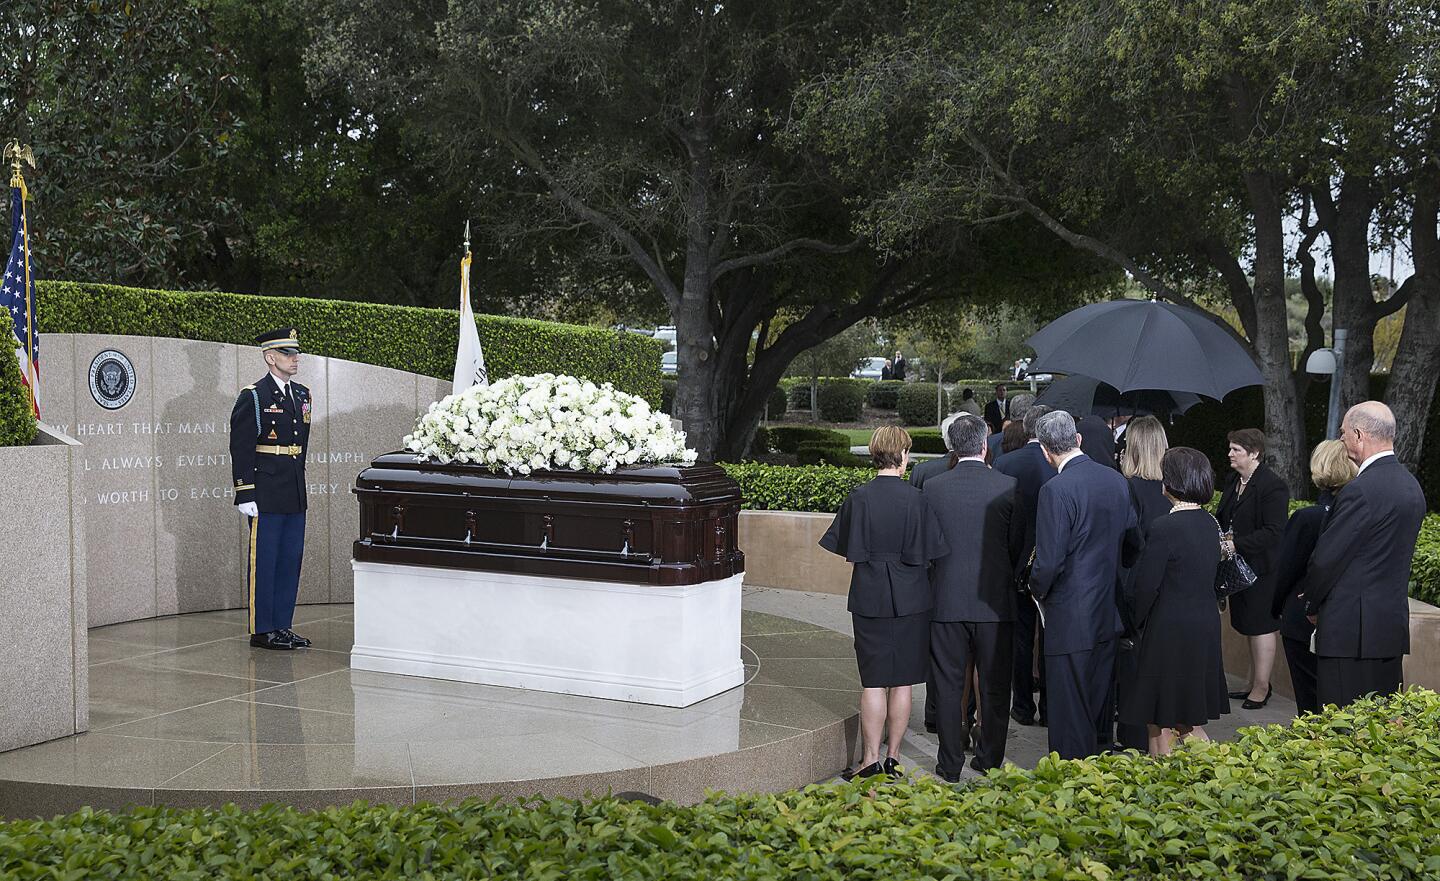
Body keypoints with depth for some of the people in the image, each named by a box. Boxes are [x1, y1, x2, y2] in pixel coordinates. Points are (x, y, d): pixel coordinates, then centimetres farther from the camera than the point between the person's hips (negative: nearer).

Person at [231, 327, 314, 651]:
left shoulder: (302, 395, 13)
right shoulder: (252, 397, -8)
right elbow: (240, 448, -11)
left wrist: (299, 481, 18)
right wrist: (245, 494, -15)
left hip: (295, 495, 7)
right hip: (266, 496, -7)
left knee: (291, 559, 10)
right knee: (263, 561, -1)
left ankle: (282, 626, 18)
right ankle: (261, 630, 5)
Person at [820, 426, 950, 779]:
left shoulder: (858, 498, -9)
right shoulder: (916, 498, -11)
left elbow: (848, 548, -1)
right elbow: (929, 552, -6)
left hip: (870, 597, 0)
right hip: (910, 598, 0)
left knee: (873, 682, 4)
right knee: (902, 682, 9)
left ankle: (871, 760, 5)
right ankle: (893, 757, 15)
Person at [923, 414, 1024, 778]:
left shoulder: (933, 487, -5)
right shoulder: (1007, 486, -7)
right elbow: (1018, 544, 1)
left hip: (947, 598, 0)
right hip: (995, 599, 0)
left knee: (948, 684, 8)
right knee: (994, 685, 11)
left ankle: (951, 763, 12)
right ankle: (990, 760, 19)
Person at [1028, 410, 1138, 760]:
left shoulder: (1057, 490, -20)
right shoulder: (1116, 480, 3)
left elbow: (1049, 562, -20)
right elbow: (1131, 540, 12)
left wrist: (1038, 590, -1)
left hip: (1070, 618, -7)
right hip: (1108, 613, 7)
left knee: (1069, 710, 3)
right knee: (1098, 707, 18)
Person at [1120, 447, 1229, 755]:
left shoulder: (1164, 527, -19)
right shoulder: (1209, 523, 5)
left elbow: (1147, 585, -16)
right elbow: (1210, 575, 12)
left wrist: (1137, 623, 2)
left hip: (1170, 632, -8)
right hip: (1205, 628, 8)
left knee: (1160, 724, 4)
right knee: (1190, 719, 18)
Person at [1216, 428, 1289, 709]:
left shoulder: (1273, 486, -17)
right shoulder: (1234, 482, 10)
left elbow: (1273, 532, -22)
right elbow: (1223, 517, 22)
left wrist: (1235, 544, -25)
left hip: (1261, 567, -9)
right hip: (1239, 566, 9)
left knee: (1261, 627, 0)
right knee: (1249, 626, 16)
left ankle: (1261, 688, 9)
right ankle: (1255, 683, 25)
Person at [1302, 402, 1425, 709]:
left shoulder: (1361, 491, -18)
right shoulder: (1411, 485, 12)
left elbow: (1326, 559, -15)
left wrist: (1313, 605, 3)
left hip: (1352, 628, -9)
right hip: (1393, 623, 9)